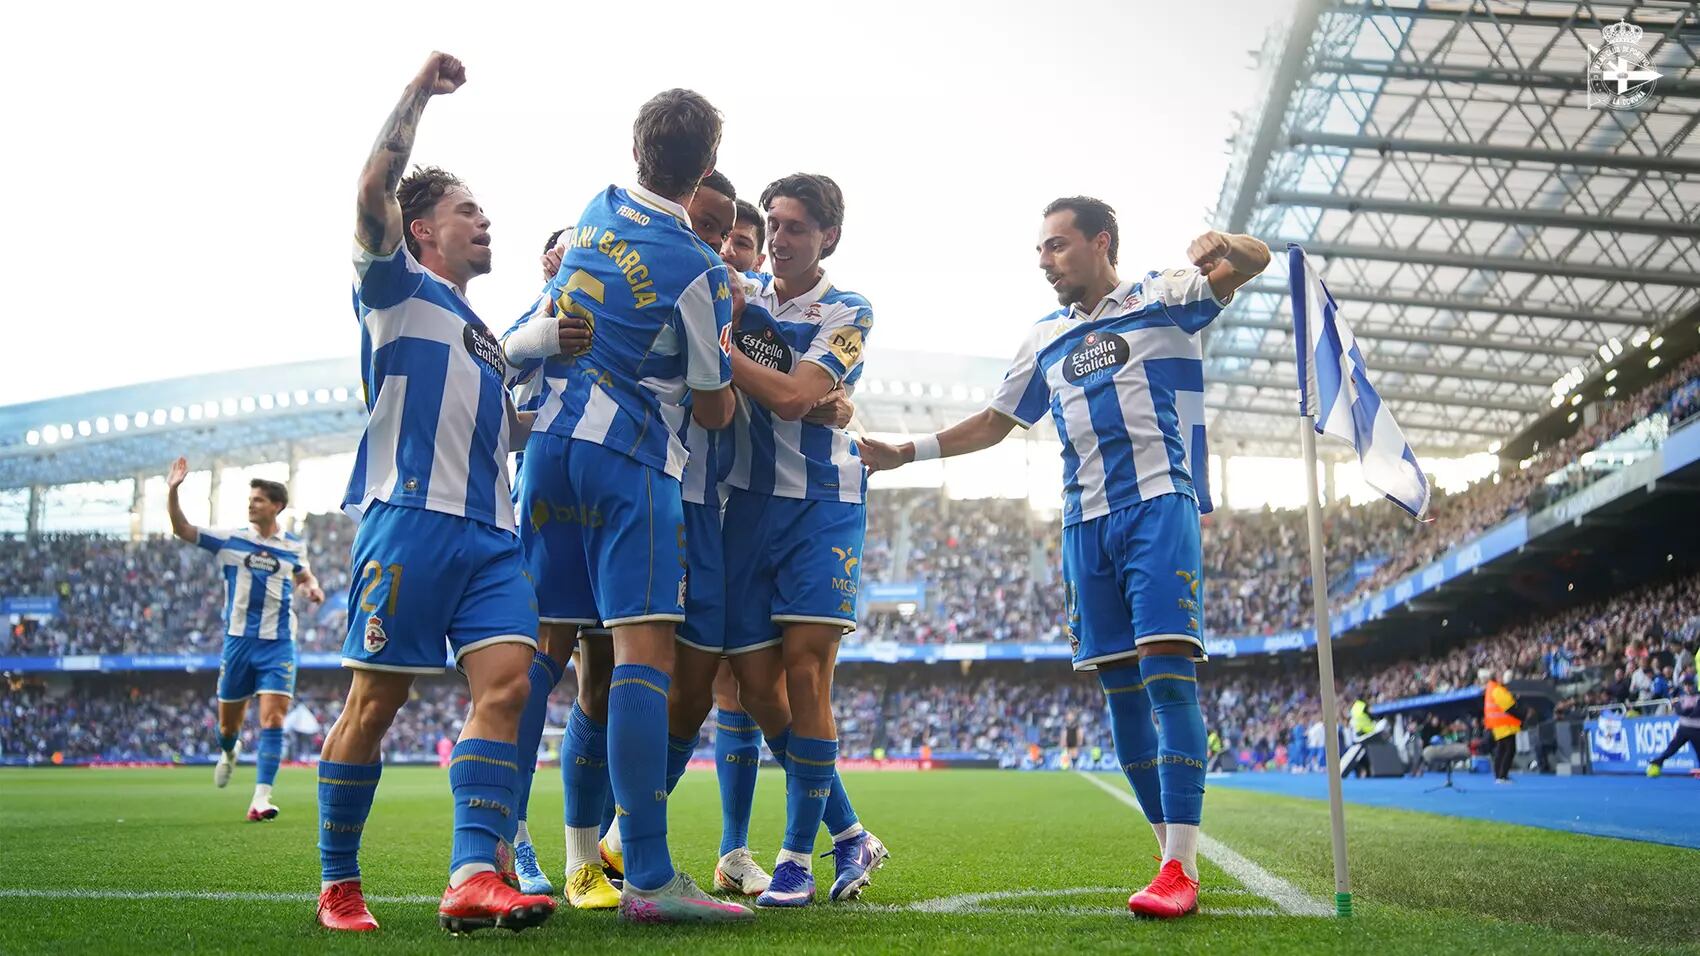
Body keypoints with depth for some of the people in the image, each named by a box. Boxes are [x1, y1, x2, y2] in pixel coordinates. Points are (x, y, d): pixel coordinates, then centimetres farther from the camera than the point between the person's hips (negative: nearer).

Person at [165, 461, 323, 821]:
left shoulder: (294, 545, 5)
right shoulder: (230, 539, 2)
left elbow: (304, 576, 22)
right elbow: (182, 529, -1)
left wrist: (313, 588, 0)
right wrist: (172, 491, -13)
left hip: (279, 644, -1)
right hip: (239, 641, 1)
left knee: (272, 720, -13)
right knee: (228, 722, 12)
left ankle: (261, 798, -12)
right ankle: (228, 751, 49)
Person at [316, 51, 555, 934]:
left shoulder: (484, 335, 30)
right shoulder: (399, 287, 9)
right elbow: (374, 191, -9)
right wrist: (419, 91, -5)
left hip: (489, 533, 7)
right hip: (411, 518, -7)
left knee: (506, 681, -11)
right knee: (375, 699, -3)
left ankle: (474, 875, -17)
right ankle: (338, 884, 11)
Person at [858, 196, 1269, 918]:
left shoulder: (1163, 297, 6)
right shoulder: (1045, 338, 20)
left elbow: (1253, 261, -5)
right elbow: (992, 423, 24)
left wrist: (1223, 246, -28)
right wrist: (904, 453, 18)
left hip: (1158, 505, -5)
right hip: (1085, 521, 5)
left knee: (1167, 668, -15)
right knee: (1119, 683, 2)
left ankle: (1180, 868, -13)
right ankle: (1175, 852, 12)